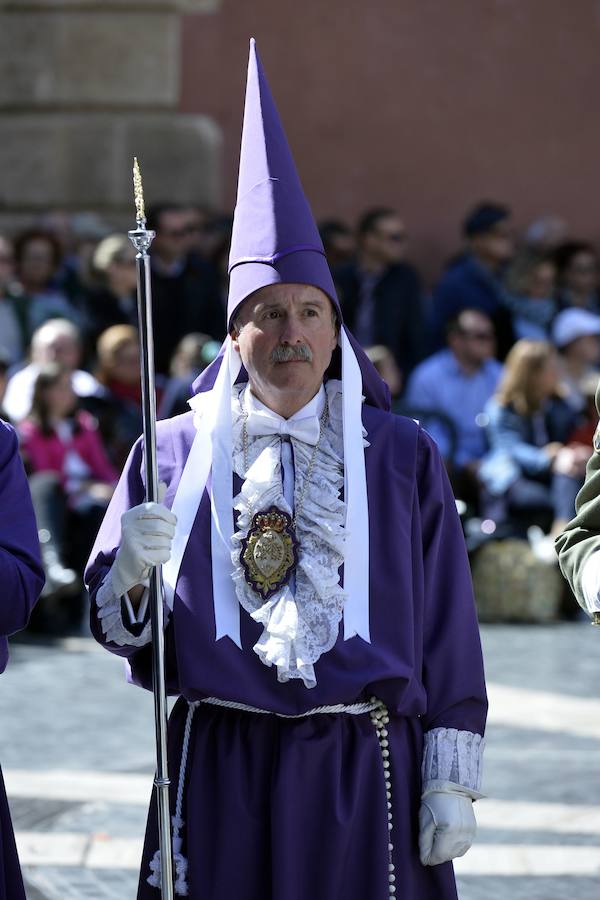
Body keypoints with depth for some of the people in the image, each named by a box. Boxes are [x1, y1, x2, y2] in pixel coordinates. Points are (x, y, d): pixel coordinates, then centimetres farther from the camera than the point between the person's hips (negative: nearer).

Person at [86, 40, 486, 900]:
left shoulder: (404, 458, 6)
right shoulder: (177, 451, 6)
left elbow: (448, 635, 7)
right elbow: (118, 630, 7)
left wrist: (451, 783, 1)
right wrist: (133, 567, -15)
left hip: (364, 770, 0)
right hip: (219, 774, 0)